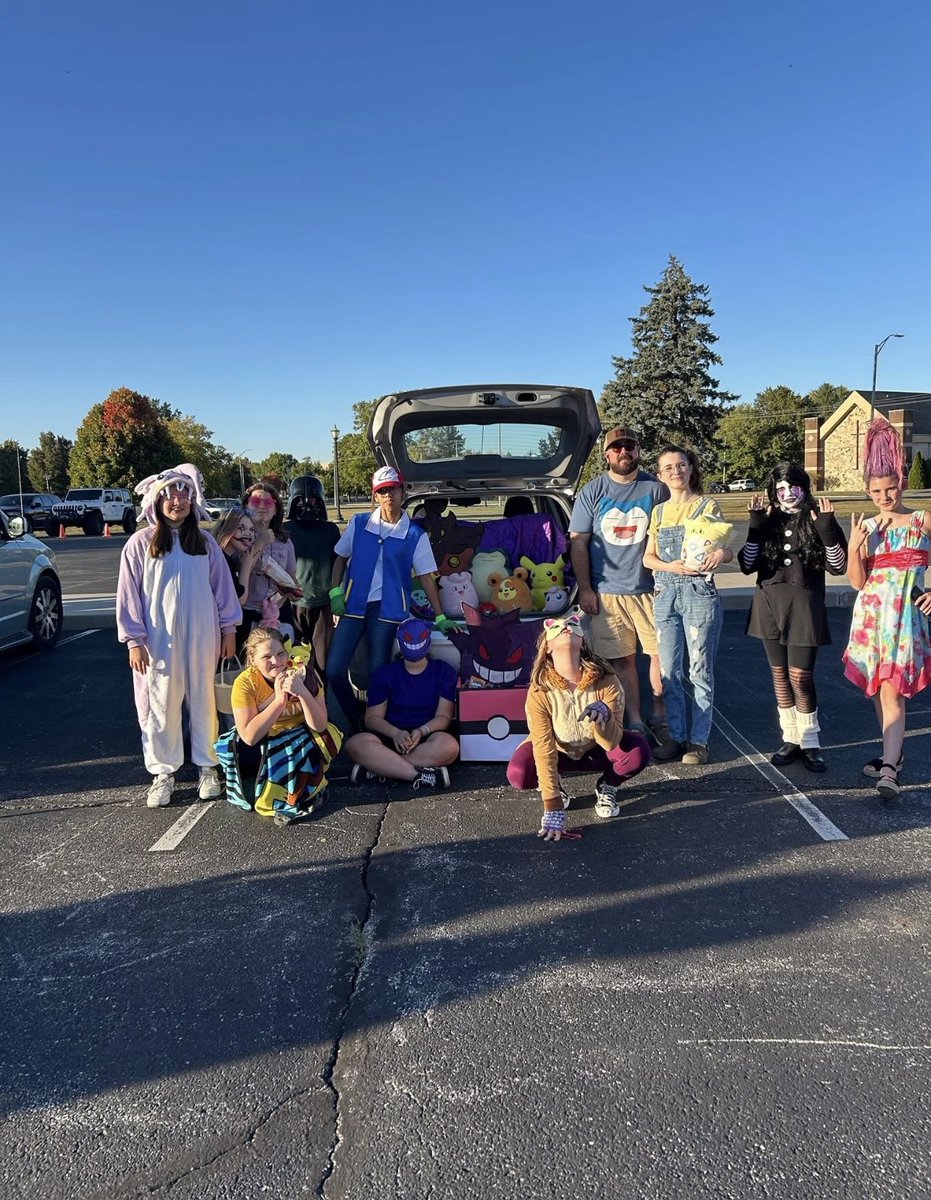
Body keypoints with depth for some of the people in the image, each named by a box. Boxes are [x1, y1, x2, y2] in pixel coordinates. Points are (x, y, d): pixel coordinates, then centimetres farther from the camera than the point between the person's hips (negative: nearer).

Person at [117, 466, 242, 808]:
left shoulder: (205, 542, 5)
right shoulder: (140, 543, -2)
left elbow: (222, 586, 9)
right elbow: (129, 594, -2)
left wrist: (228, 629, 6)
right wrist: (134, 640, -6)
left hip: (201, 637, 2)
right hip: (159, 640, -2)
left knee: (204, 702, 8)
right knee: (161, 706, 4)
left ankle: (207, 766, 20)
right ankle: (163, 773, 16)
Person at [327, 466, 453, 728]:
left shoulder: (415, 535, -1)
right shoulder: (359, 523, 3)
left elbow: (426, 577, 2)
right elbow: (340, 558, 12)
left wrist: (440, 617, 2)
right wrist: (335, 593, -1)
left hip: (387, 609, -2)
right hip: (354, 605, 2)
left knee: (377, 673, 2)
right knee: (334, 671, -4)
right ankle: (355, 725, 18)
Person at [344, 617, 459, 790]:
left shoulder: (443, 671, 8)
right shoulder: (385, 674, 11)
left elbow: (444, 716, 1)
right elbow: (372, 717, 3)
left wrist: (421, 732, -20)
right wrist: (395, 733, -18)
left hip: (427, 735, 0)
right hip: (391, 735, 1)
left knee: (448, 745, -37)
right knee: (356, 743, -31)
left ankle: (379, 767, -30)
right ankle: (420, 775, -35)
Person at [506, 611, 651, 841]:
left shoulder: (606, 682, -27)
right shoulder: (539, 691, -28)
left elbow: (611, 743, -29)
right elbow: (544, 750, -28)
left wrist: (604, 716, -52)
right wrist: (553, 809, -32)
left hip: (596, 750, 1)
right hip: (559, 752, -1)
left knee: (638, 751, -29)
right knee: (519, 775, -30)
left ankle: (607, 787, 4)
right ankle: (555, 787, 6)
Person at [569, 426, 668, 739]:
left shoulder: (656, 489, 4)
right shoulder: (591, 492, 4)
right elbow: (578, 543, 4)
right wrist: (585, 589, -1)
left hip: (650, 589, 0)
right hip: (607, 593, 0)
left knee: (662, 654, 3)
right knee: (622, 660, 4)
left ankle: (660, 716, 22)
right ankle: (634, 722, 15)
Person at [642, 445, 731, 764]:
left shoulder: (706, 506, 2)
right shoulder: (658, 511, 14)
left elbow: (727, 550, -3)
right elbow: (648, 557, 9)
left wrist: (721, 553, -27)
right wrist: (671, 567, -12)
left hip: (699, 593, -4)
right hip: (665, 594, 4)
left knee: (700, 671, -1)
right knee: (669, 671, 7)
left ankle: (699, 740, 8)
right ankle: (675, 736, 17)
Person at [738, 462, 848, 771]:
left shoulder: (817, 520, -1)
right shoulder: (768, 522, 6)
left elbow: (838, 567, -5)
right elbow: (747, 565, -1)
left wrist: (827, 530, -19)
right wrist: (755, 529, -11)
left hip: (805, 606, -3)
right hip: (770, 605, 3)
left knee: (800, 676, -5)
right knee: (780, 674, 9)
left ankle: (810, 743, 10)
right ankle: (790, 739, 21)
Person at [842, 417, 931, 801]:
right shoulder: (865, 527, 7)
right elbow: (857, 582, 3)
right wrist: (854, 546, -11)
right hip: (871, 612, 4)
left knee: (892, 690, -13)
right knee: (878, 689, 10)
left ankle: (889, 770, -15)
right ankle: (891, 754, 25)